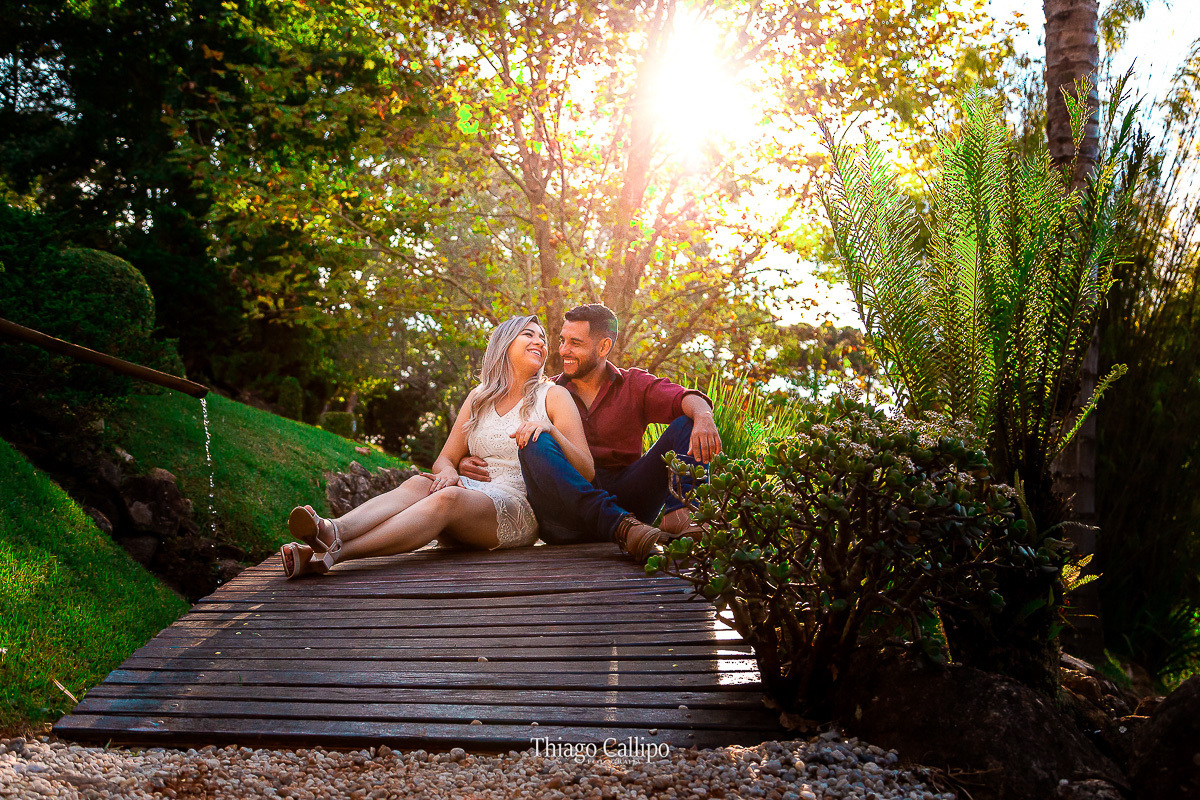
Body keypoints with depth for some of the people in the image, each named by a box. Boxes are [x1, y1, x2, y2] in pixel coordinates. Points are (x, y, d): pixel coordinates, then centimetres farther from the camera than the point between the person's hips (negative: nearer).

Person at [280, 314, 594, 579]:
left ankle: (333, 554, -54)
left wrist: (550, 429, -21)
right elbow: (445, 458, 18)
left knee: (448, 497, -35)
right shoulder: (479, 398, 20)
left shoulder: (553, 396, 7)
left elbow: (587, 472, -2)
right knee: (418, 484, -30)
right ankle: (332, 531, -57)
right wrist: (448, 472, -8)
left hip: (521, 510, -4)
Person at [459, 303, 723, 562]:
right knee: (536, 444, -29)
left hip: (623, 498, 1)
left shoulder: (634, 386, 12)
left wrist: (702, 417, -31)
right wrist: (466, 461, -13)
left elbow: (684, 398, -7)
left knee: (687, 424, -11)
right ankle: (622, 528, -43)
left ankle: (677, 516, -36)